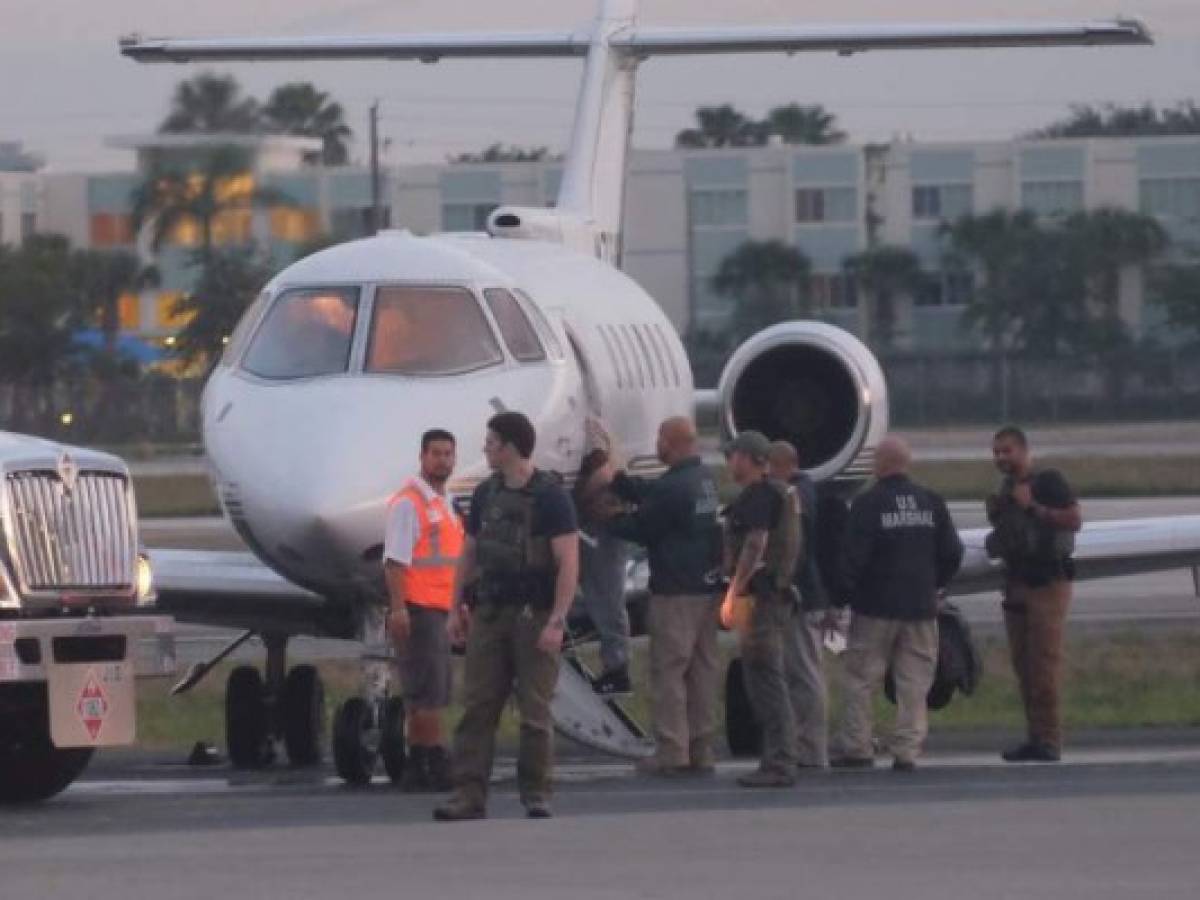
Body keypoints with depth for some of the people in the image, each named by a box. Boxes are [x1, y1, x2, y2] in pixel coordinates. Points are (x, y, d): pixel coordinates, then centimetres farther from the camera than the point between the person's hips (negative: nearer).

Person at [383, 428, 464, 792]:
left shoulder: (444, 505, 19)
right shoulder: (408, 503, -9)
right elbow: (395, 560, -16)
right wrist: (398, 608, -23)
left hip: (439, 611, 9)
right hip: (418, 610, -9)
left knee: (423, 696, 10)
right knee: (429, 693, -10)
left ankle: (416, 769, 12)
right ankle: (438, 765, -11)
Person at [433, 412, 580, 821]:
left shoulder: (550, 496, -7)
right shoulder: (486, 494, 11)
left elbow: (568, 563, -12)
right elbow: (469, 553, 18)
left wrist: (557, 621, -19)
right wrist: (456, 607, 12)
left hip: (535, 615, -5)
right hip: (490, 614, 5)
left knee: (535, 710, -1)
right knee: (477, 706, -1)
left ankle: (536, 795, 6)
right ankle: (469, 795, -2)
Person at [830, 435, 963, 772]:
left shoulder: (867, 504, -10)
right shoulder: (932, 502, 5)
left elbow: (854, 556, -12)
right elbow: (952, 553, 9)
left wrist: (845, 593, 1)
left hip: (876, 606, -4)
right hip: (920, 606, 4)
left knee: (861, 680, 4)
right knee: (914, 681, 5)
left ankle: (856, 749, 3)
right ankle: (907, 751, 0)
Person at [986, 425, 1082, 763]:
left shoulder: (1048, 481, -5)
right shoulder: (1006, 490, 19)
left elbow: (1074, 519, -14)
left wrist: (1034, 507, -16)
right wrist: (995, 514, 9)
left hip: (1047, 582, -8)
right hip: (1016, 581, 8)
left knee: (1045, 659, -11)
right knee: (1023, 663, 6)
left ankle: (1049, 739, -12)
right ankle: (1036, 737, 9)